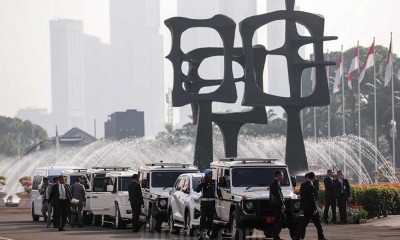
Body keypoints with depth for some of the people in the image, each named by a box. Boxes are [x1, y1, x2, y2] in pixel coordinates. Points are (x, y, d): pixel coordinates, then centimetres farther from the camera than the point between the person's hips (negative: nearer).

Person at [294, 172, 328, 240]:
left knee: (304, 222, 11)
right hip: (310, 207, -8)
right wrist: (315, 208, -17)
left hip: (305, 207, 8)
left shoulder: (303, 185, 8)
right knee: (317, 222, 3)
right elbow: (312, 198, -19)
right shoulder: (310, 186, -18)